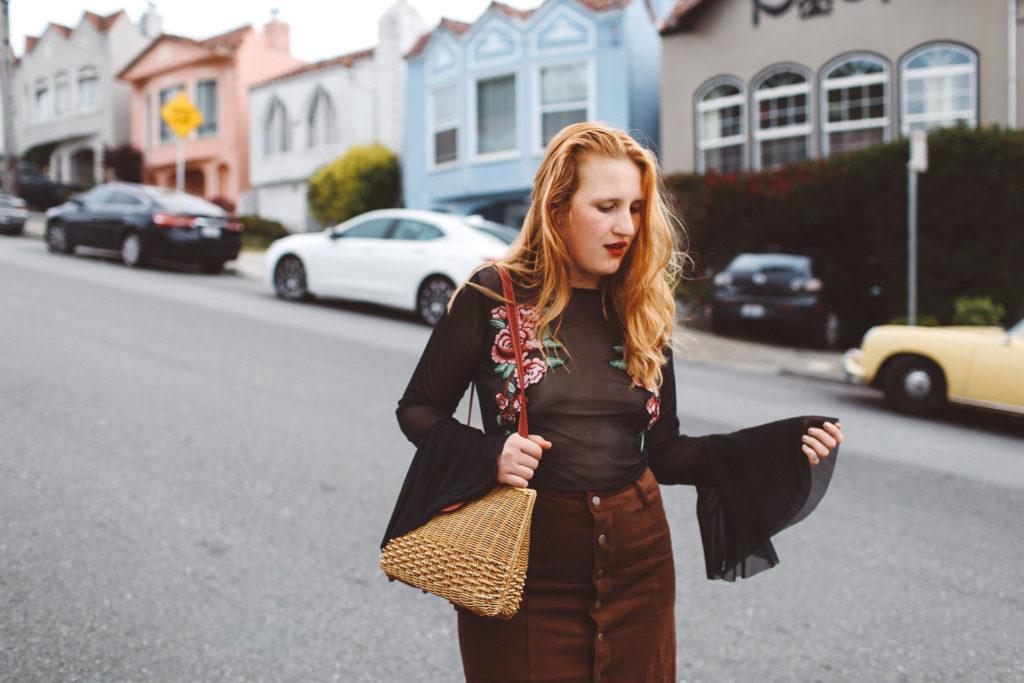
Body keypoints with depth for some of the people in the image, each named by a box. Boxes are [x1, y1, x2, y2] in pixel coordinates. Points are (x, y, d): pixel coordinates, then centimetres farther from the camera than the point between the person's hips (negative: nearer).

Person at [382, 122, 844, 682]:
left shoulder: (644, 311, 3)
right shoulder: (493, 296, -8)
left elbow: (663, 452, 6)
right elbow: (418, 410, -1)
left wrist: (786, 446, -4)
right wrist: (487, 456, -20)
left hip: (637, 558, 4)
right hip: (526, 560, -3)